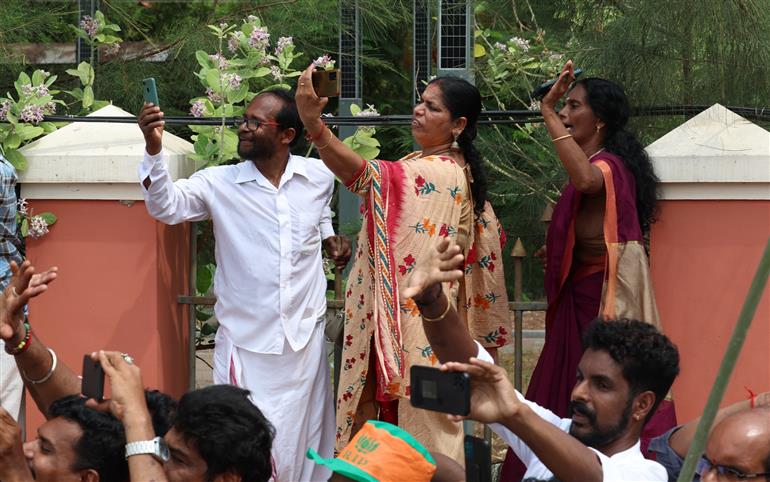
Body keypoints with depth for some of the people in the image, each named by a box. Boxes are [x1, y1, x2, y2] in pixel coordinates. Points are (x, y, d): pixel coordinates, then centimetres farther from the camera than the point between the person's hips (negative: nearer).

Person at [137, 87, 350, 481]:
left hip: (305, 337, 2)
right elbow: (166, 206, -22)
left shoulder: (319, 177, 2)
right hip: (245, 343, -2)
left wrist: (329, 235, 6)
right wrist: (154, 149, -35)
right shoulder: (219, 184, -6)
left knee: (305, 444, 10)